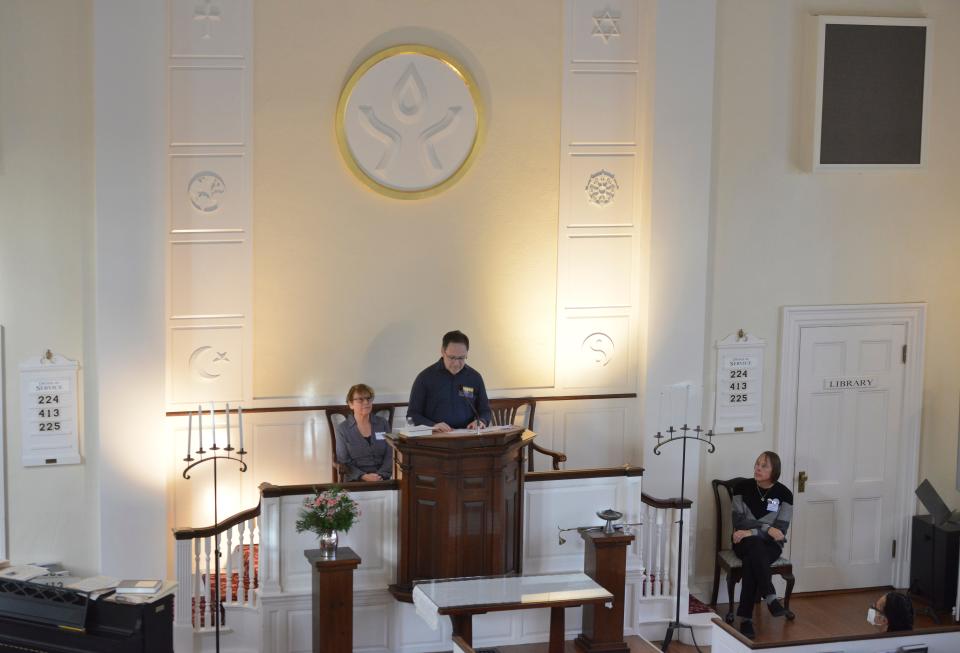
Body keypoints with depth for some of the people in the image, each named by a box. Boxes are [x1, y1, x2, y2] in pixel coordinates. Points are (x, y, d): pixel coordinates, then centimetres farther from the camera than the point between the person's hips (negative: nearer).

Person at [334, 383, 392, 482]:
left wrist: (380, 475, -10)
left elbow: (390, 455, 7)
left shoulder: (382, 423, 11)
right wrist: (364, 477, -14)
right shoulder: (342, 429, 4)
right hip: (355, 480, -1)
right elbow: (343, 462, 1)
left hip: (381, 479, 1)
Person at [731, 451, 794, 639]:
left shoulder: (784, 494, -6)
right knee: (755, 546, -37)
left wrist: (751, 531, -22)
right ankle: (770, 598, -43)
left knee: (752, 562, -35)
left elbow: (780, 530, -11)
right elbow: (739, 522, -8)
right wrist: (767, 528, -20)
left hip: (770, 545, -1)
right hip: (745, 542, 1)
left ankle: (746, 618, -35)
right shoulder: (743, 487, -2)